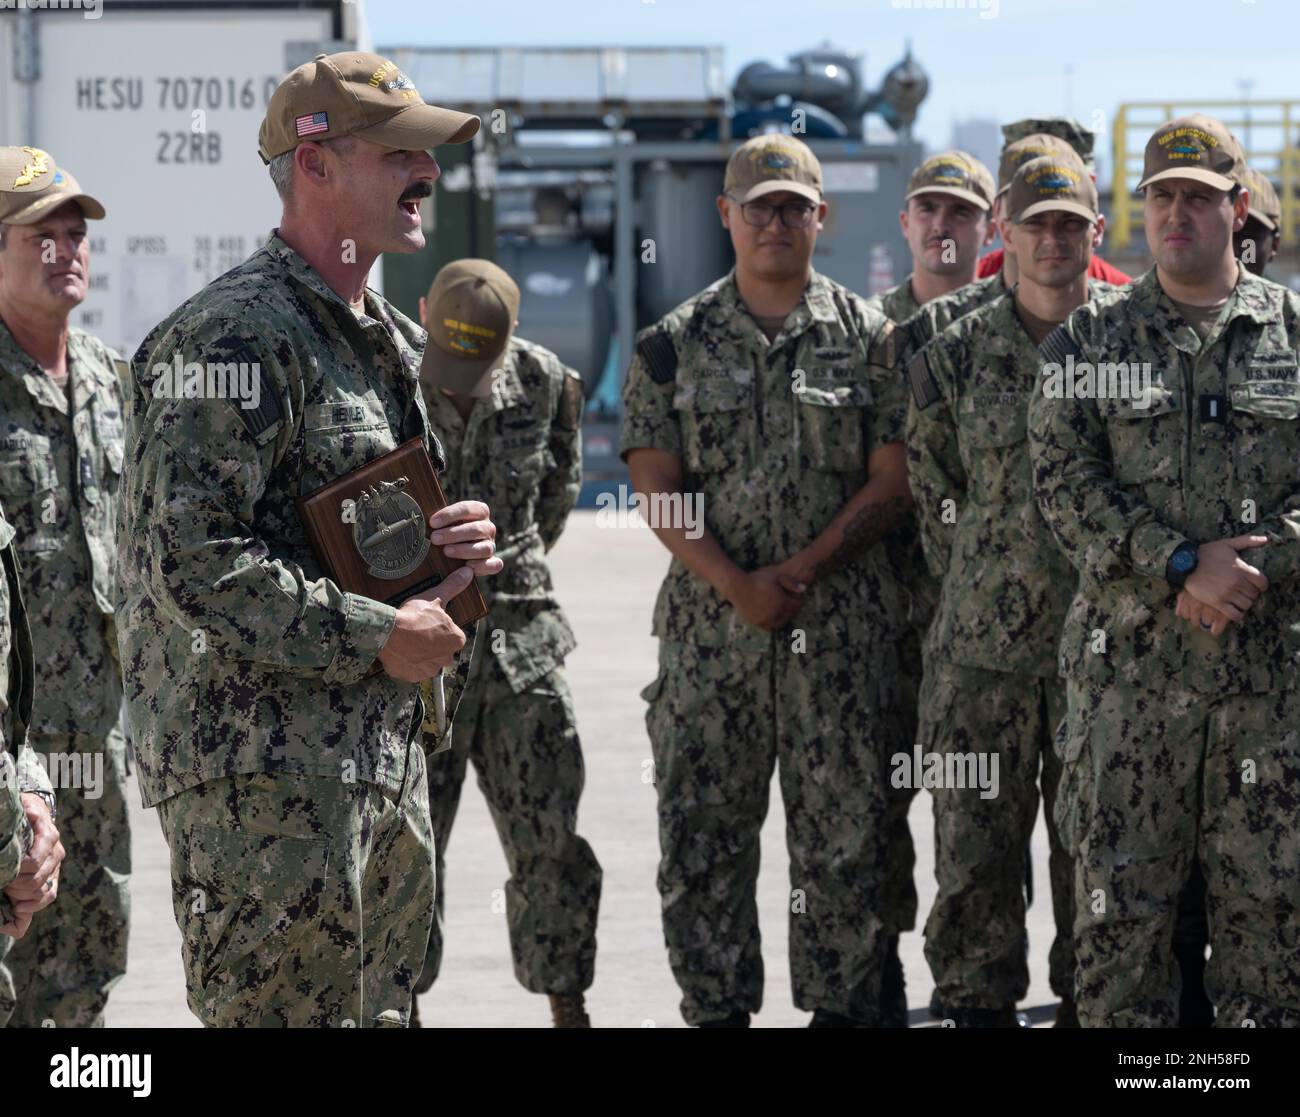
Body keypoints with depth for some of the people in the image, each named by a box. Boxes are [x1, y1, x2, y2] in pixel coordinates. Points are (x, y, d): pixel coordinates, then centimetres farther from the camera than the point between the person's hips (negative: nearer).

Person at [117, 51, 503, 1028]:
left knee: (380, 1009, 15)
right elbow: (191, 562, -22)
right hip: (266, 772, -10)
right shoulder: (235, 336, -14)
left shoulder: (394, 343, 17)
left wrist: (457, 546, 6)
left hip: (386, 755, 10)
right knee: (287, 1011, -7)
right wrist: (375, 637, -18)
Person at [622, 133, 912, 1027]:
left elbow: (893, 484, 0)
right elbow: (658, 488, 1)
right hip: (710, 620, 1)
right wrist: (736, 584, -11)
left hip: (842, 626, -1)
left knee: (845, 833, 2)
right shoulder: (676, 343, 7)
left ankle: (844, 1007, 11)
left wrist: (802, 570, -11)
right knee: (701, 827, 2)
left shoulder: (871, 339, 5)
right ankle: (716, 1008, 12)